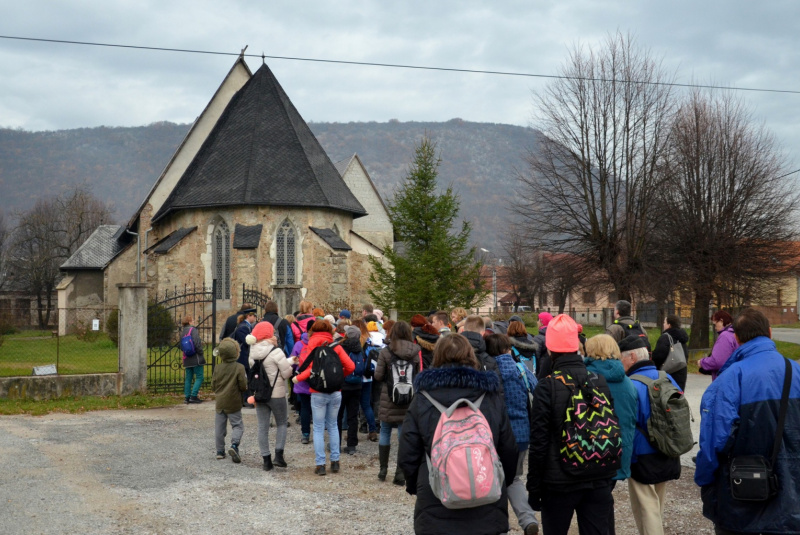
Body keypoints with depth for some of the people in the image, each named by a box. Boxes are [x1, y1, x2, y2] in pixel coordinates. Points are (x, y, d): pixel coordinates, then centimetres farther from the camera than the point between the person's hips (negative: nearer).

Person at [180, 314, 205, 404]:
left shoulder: (182, 331, 11)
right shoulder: (193, 329, -11)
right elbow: (196, 342, -20)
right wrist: (200, 352, -9)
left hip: (187, 359, 7)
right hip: (196, 358, -7)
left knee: (188, 378, 12)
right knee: (199, 377, -2)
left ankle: (187, 397, 11)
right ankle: (193, 396, -9)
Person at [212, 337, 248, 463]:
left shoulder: (217, 368, -1)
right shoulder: (239, 367, -12)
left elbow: (213, 386, 4)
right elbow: (243, 386, -13)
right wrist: (243, 389, 10)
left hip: (220, 403, 4)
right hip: (233, 404, -4)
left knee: (219, 427, 12)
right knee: (237, 425, 4)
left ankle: (220, 451, 14)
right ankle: (234, 445, -19)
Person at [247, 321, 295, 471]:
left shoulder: (253, 353, 3)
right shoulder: (276, 352, -16)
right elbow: (287, 373, -16)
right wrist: (290, 363, 7)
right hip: (276, 394, -5)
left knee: (262, 427, 8)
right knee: (282, 423, 13)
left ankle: (266, 459, 11)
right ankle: (278, 454, 2)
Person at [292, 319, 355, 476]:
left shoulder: (311, 346, -4)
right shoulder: (336, 346, 4)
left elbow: (312, 368, -18)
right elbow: (350, 366, -2)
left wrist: (298, 378, -7)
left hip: (318, 393, -3)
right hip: (336, 392, 3)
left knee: (318, 428, 4)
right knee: (333, 426, 16)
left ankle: (320, 464, 3)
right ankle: (335, 461, 15)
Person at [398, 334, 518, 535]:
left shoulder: (422, 399, -4)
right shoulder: (491, 395, -1)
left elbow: (407, 455, -1)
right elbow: (508, 451, 4)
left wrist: (414, 485, 18)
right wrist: (503, 484, 23)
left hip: (435, 511, -1)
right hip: (487, 510, 1)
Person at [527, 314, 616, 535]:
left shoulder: (547, 386, -14)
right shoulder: (601, 382, 0)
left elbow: (538, 442, -13)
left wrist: (533, 487, -5)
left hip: (560, 482, -4)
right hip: (599, 480, 4)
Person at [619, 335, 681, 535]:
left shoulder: (631, 386, -22)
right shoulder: (668, 379, 1)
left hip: (643, 460, -7)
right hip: (669, 457, 7)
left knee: (646, 511, 4)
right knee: (658, 507, 22)